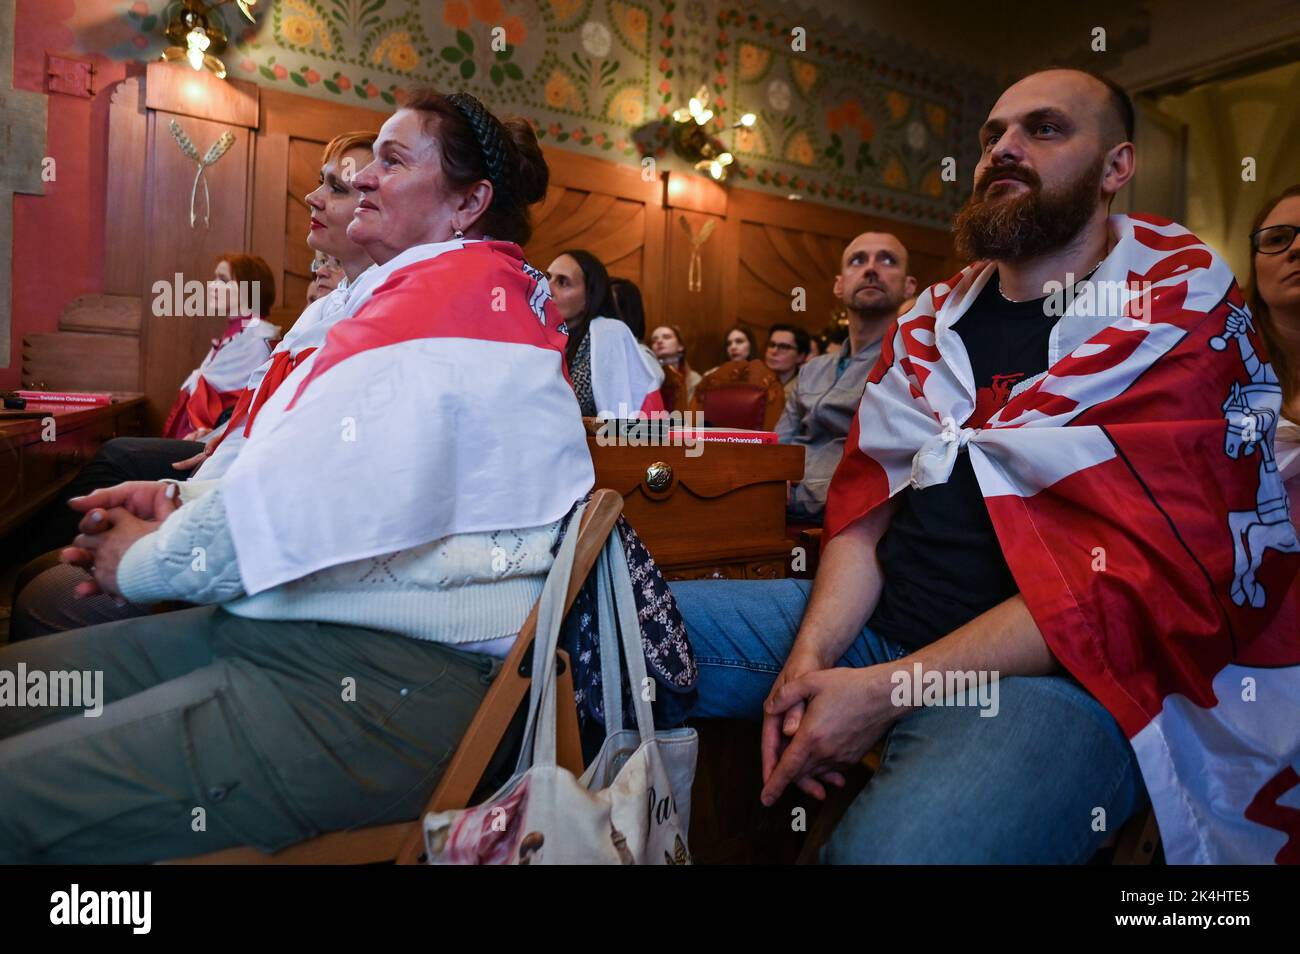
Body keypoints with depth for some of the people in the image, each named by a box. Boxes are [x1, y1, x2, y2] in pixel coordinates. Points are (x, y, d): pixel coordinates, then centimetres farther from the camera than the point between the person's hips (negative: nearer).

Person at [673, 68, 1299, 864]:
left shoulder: (1185, 318, -3)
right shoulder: (932, 319, 13)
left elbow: (1143, 574, -13)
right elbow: (868, 496, 8)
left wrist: (885, 689, -19)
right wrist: (812, 654, -11)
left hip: (1057, 669, -5)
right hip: (868, 623, 6)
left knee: (893, 847, -37)